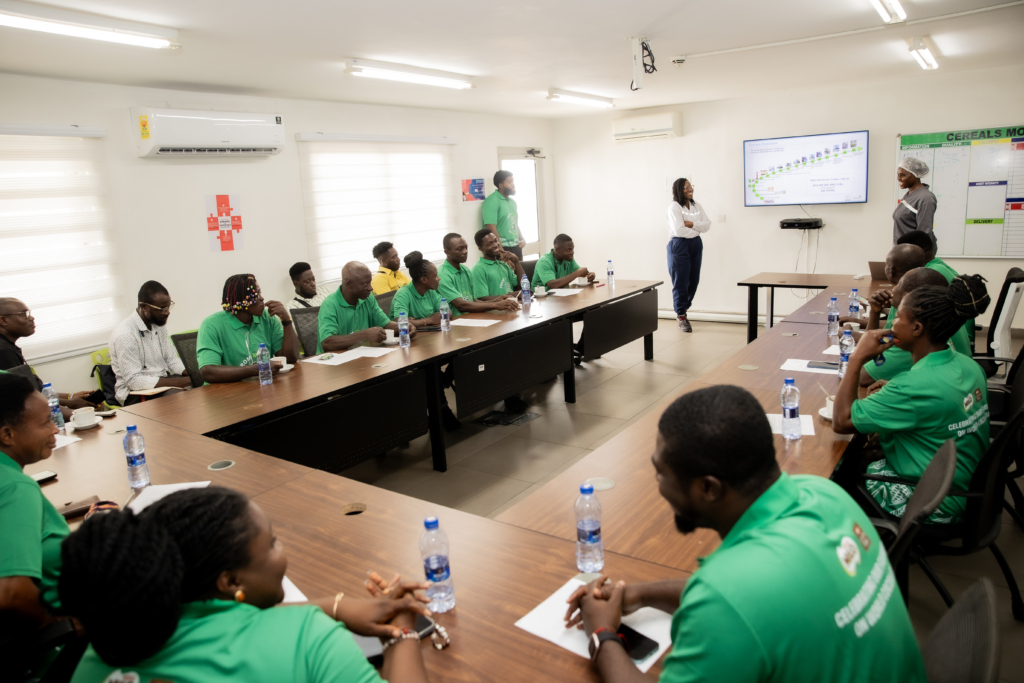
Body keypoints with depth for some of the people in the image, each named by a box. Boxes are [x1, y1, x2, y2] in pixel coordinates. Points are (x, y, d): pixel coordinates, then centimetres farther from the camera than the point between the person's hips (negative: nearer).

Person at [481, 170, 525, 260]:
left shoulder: (512, 202, 16)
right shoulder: (492, 201, -11)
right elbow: (491, 229, -18)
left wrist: (522, 239, 8)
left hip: (516, 247, 8)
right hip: (502, 248, -8)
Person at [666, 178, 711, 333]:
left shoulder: (697, 206, 12)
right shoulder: (674, 207, -8)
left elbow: (707, 224, 2)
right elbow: (679, 230, -19)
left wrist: (691, 224, -14)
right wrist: (698, 230, -6)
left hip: (696, 245, 6)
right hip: (679, 246, -6)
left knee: (694, 281, 7)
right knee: (680, 282, -3)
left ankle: (682, 310, 25)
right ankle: (682, 317, 6)